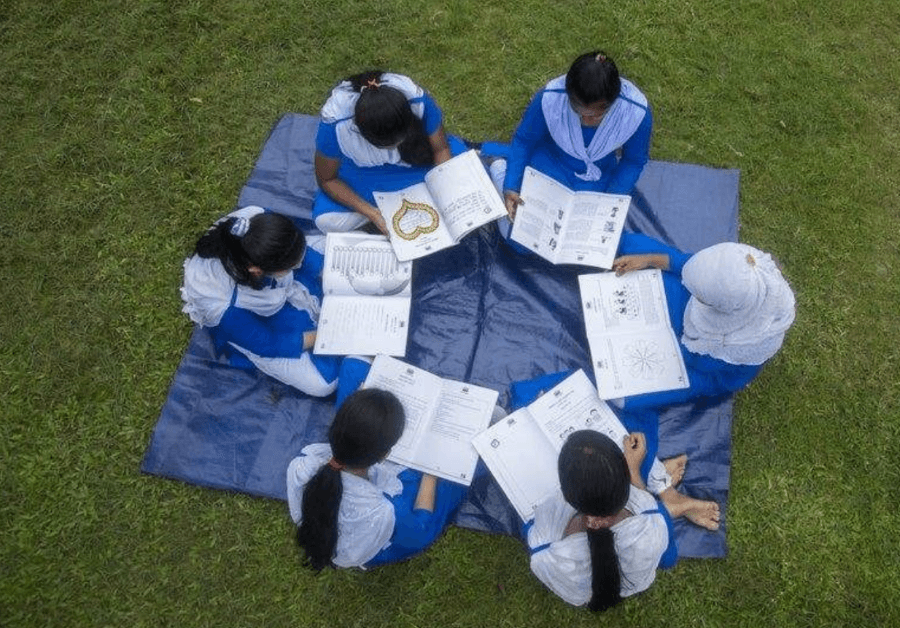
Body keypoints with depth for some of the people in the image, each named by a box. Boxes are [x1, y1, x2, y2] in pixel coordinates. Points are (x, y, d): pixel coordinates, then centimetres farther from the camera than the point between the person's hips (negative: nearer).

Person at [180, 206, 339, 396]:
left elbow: (297, 251, -10)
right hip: (256, 327, -4)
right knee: (323, 382, -11)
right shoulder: (227, 309, -43)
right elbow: (269, 345, -24)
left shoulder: (257, 219, -35)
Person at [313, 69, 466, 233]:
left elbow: (441, 150, -18)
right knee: (327, 221, -23)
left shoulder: (419, 102, -33)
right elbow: (327, 180, -21)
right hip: (362, 173, -1)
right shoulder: (334, 126, -36)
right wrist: (371, 213, -31)